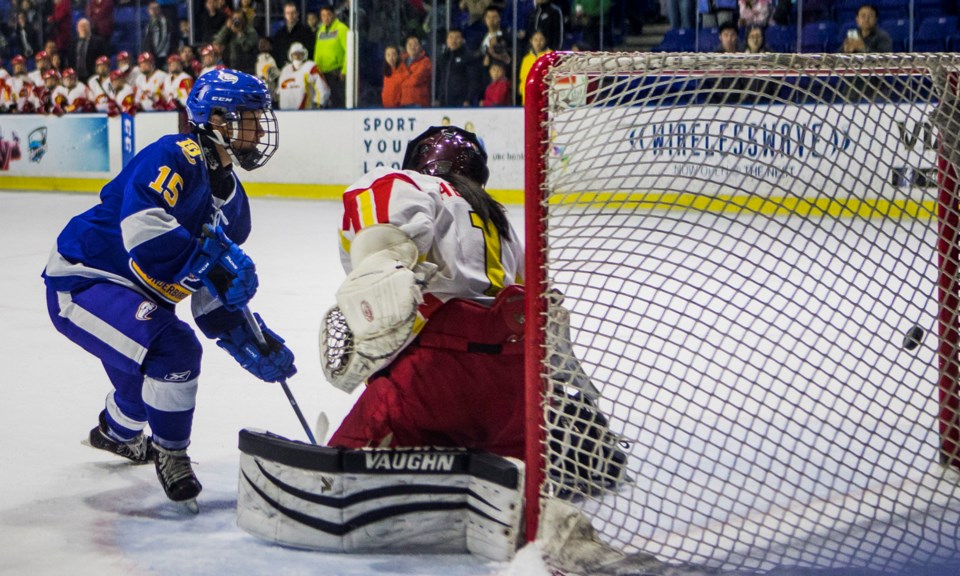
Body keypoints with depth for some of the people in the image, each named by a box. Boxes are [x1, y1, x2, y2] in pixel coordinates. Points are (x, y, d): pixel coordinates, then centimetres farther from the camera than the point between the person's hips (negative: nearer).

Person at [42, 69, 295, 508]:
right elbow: (142, 228, -39)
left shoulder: (232, 199, 7)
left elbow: (214, 299, 11)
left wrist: (251, 343, -1)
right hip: (80, 280, -10)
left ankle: (116, 432, 60)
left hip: (133, 293, 10)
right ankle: (168, 453, -4)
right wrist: (211, 262, -35)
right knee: (173, 352, -27)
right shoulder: (175, 158, -22)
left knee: (150, 376, 26)